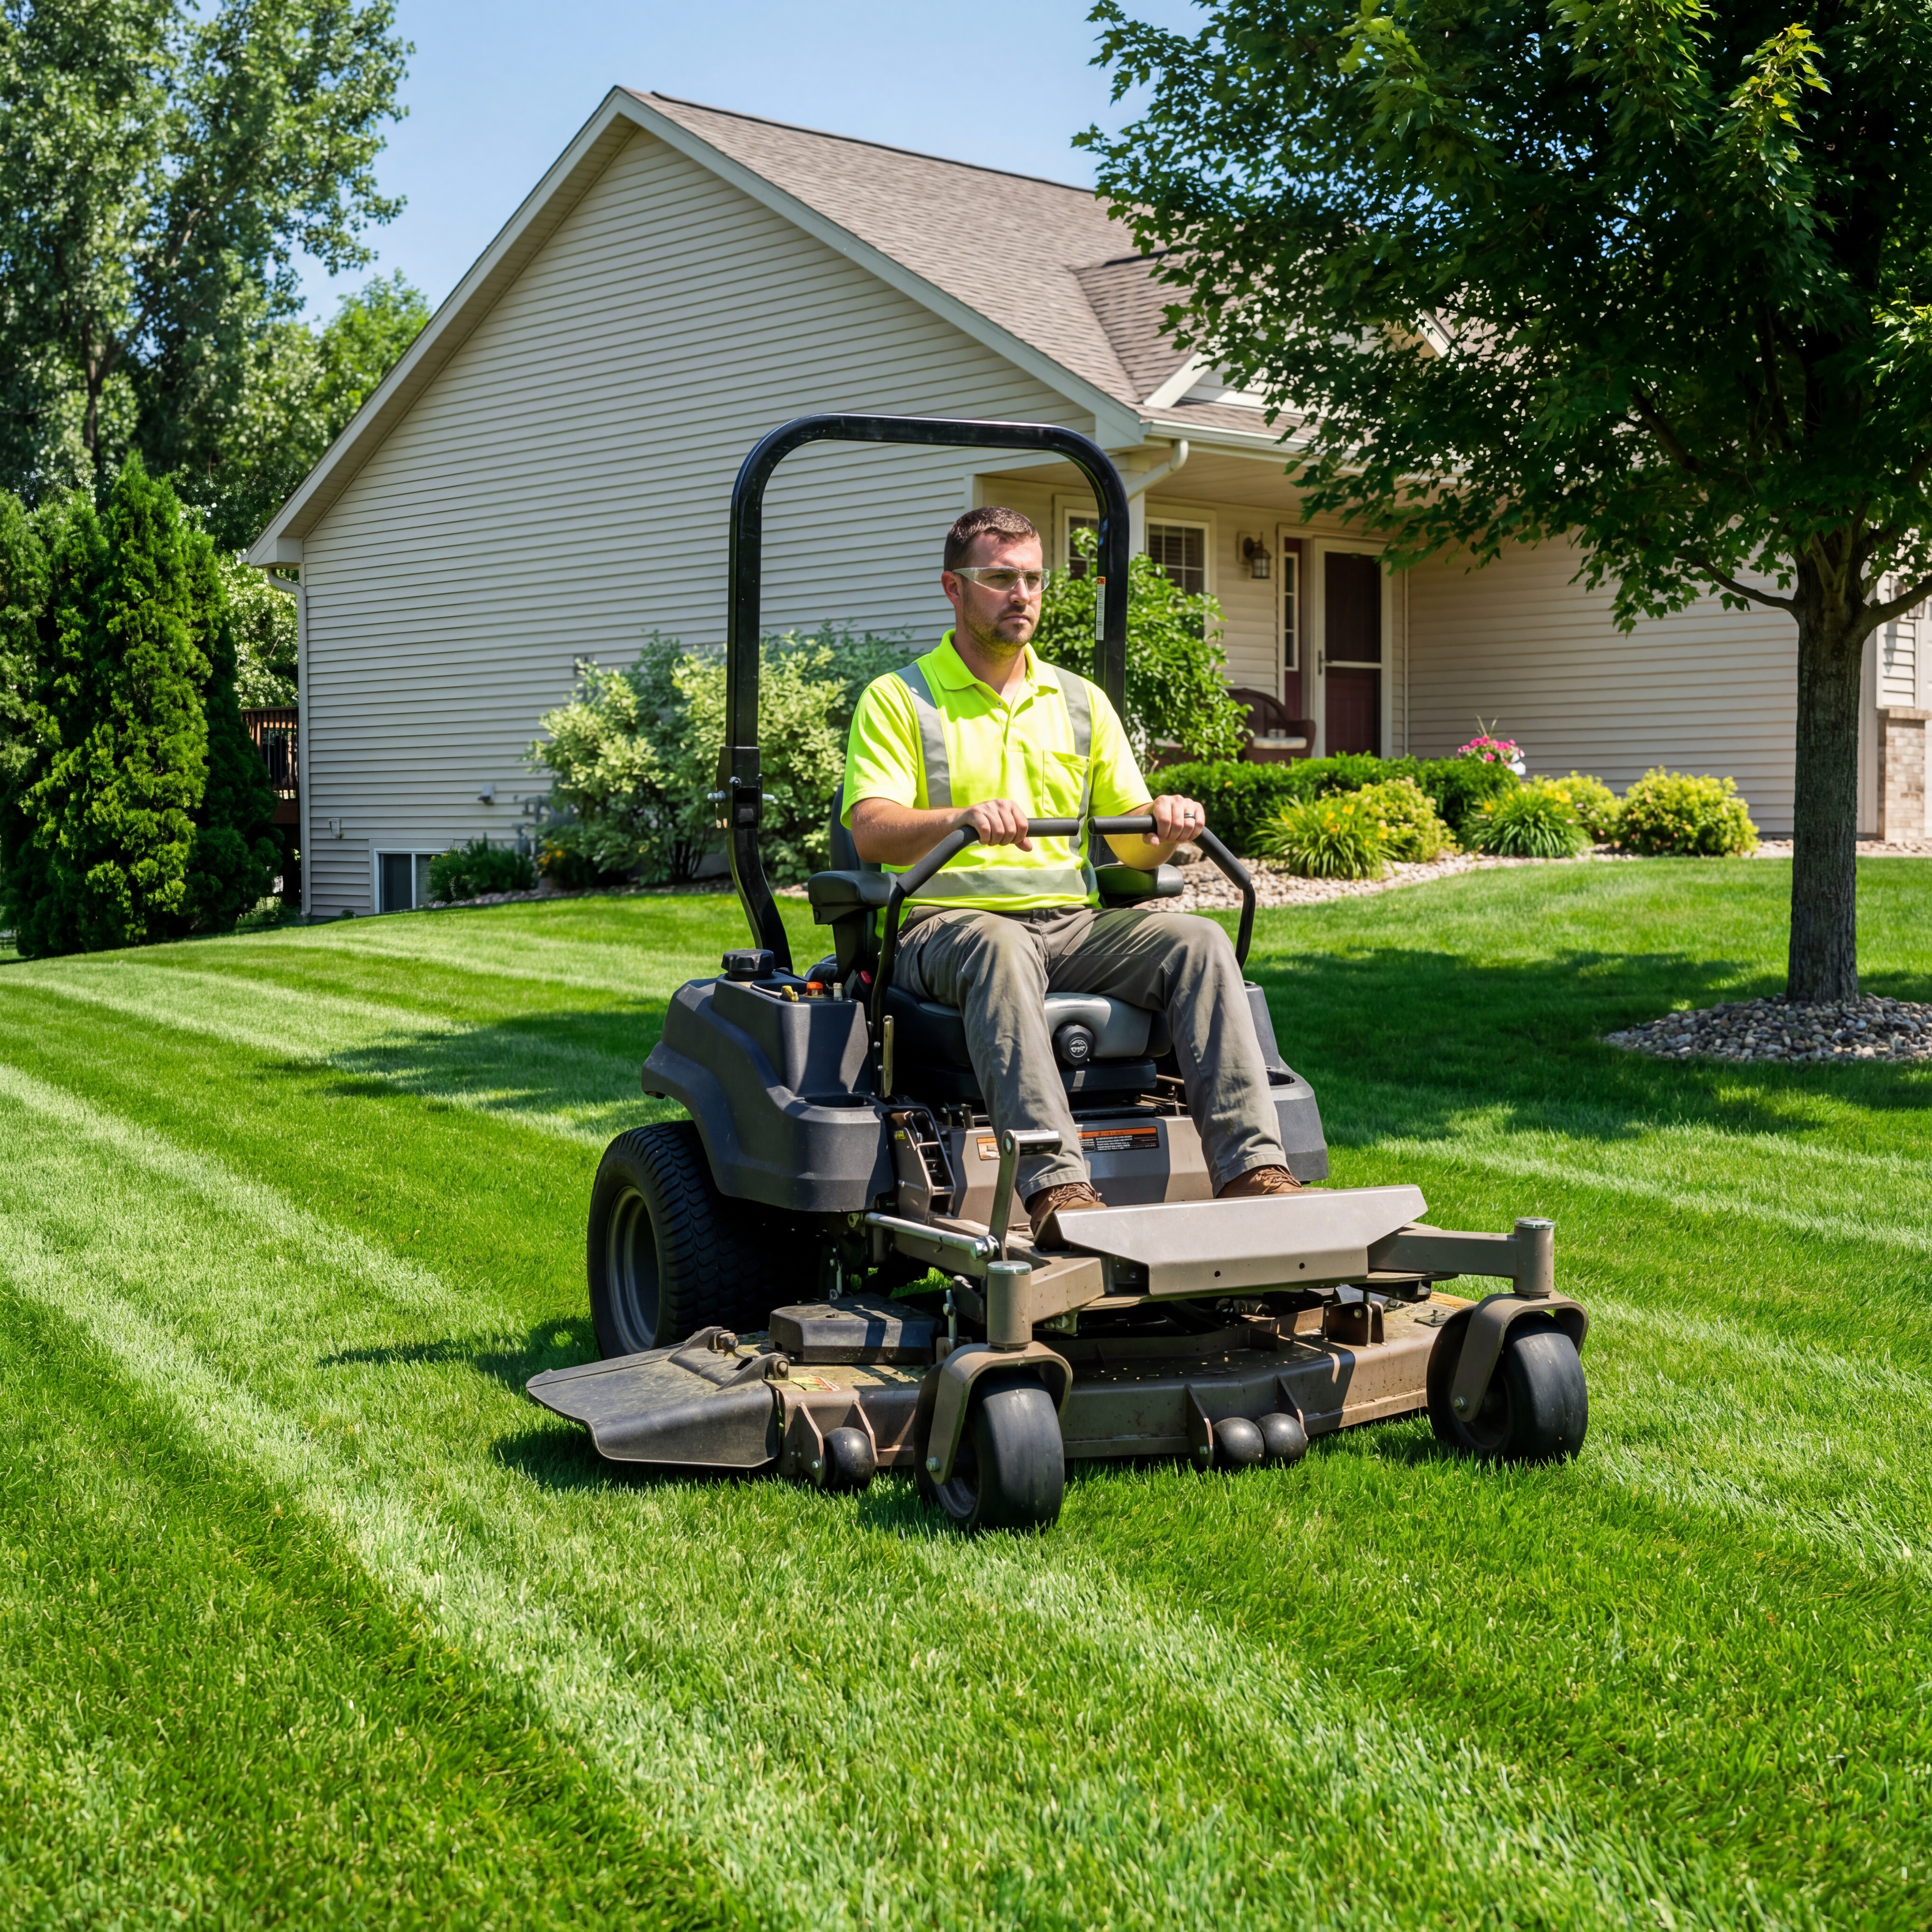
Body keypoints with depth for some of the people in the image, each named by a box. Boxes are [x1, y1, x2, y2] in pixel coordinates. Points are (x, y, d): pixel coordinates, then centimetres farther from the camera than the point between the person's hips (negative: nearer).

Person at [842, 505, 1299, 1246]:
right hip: (947, 921, -4)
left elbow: (1134, 847, 16)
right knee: (1002, 950, -39)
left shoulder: (1082, 703, 20)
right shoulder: (898, 700, 6)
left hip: (1072, 922, 4)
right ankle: (1054, 1190, -51)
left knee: (1198, 941, -23)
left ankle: (1252, 1169, -33)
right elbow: (871, 831, -10)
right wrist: (964, 817, -30)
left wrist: (1163, 822, -9)